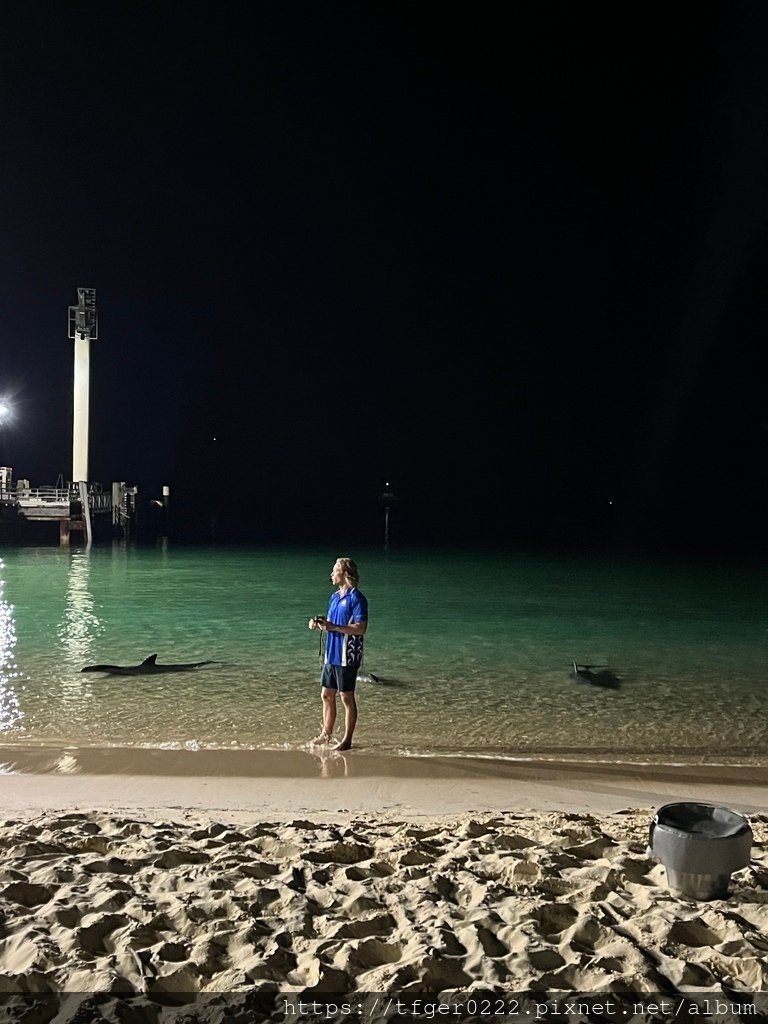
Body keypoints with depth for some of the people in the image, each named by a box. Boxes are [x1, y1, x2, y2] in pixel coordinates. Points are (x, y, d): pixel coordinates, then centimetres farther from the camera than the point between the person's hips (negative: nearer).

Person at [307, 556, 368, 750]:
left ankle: (347, 740, 12)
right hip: (331, 654, 8)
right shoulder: (334, 597, 12)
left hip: (347, 656, -8)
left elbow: (361, 628, -21)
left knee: (346, 697, 2)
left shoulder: (356, 598, -14)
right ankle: (327, 734, 28)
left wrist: (333, 626, -24)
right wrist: (319, 624, 1)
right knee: (326, 694, 14)